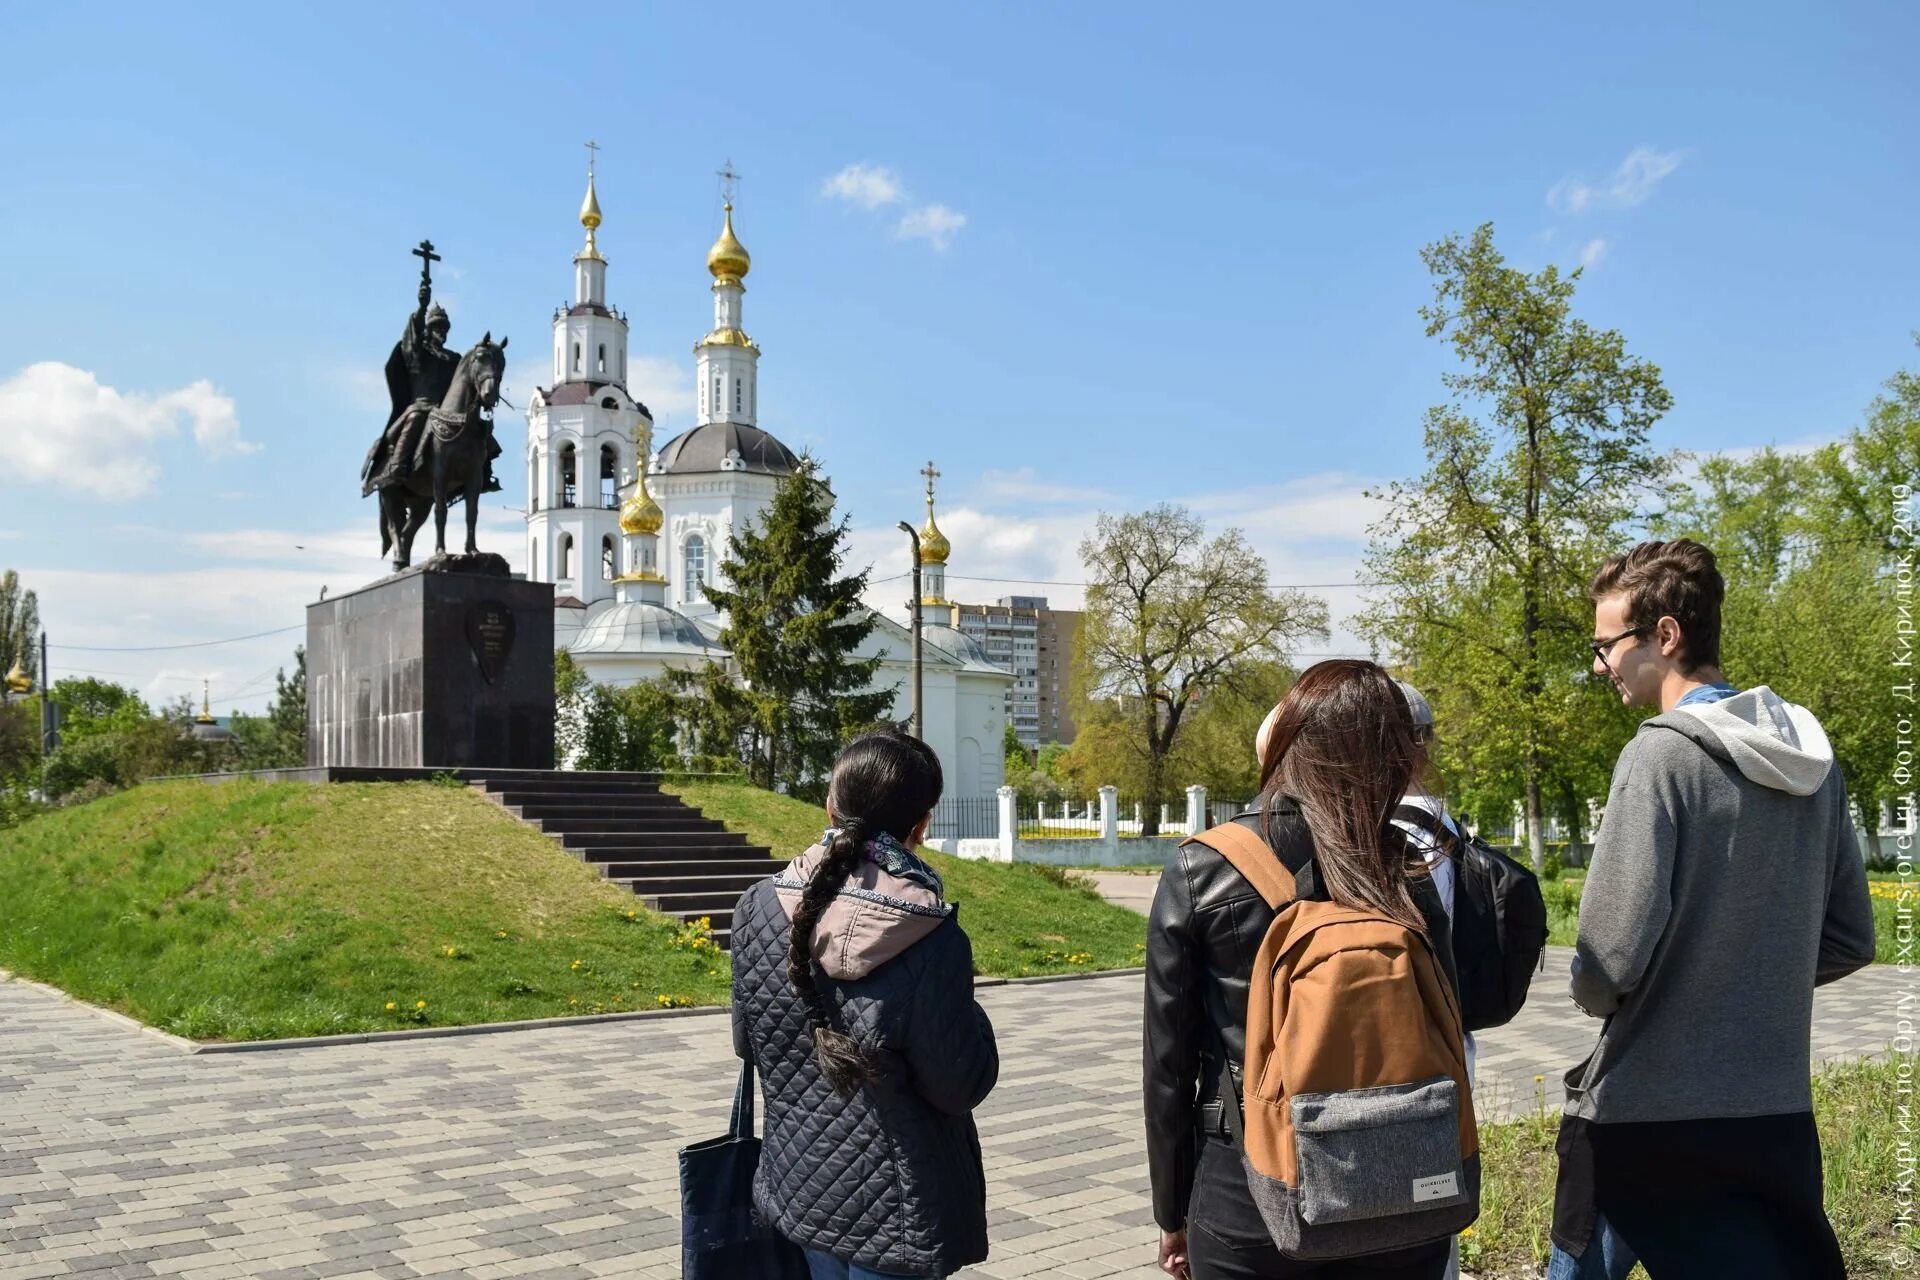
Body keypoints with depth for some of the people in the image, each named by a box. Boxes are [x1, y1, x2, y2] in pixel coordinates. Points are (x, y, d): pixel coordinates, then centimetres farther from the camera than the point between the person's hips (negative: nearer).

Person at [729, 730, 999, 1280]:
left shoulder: (759, 909, -11)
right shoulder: (932, 942, -26)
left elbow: (747, 1043, 3)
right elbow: (961, 1087, -15)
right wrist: (968, 1014, 0)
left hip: (799, 1181, 5)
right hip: (896, 1207, -5)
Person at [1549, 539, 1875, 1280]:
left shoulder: (1662, 755, -17)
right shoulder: (1811, 756, 5)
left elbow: (1614, 955, -20)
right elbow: (1850, 940, 12)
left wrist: (1591, 995, 0)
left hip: (1647, 1112, -6)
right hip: (1778, 1110, 6)